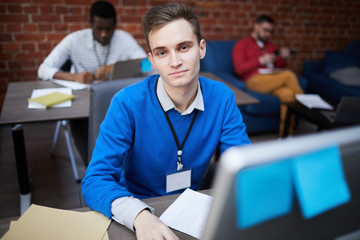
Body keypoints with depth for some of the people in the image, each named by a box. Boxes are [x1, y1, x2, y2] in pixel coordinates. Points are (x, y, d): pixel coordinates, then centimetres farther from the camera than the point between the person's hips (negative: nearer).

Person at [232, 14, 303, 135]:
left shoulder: (270, 45, 28)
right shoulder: (242, 44, 11)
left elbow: (279, 66, 27)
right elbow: (239, 69, -4)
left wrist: (283, 58, 4)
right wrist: (261, 61, -11)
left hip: (273, 81, 5)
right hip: (255, 80, -5)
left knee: (288, 94, -30)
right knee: (289, 75, -28)